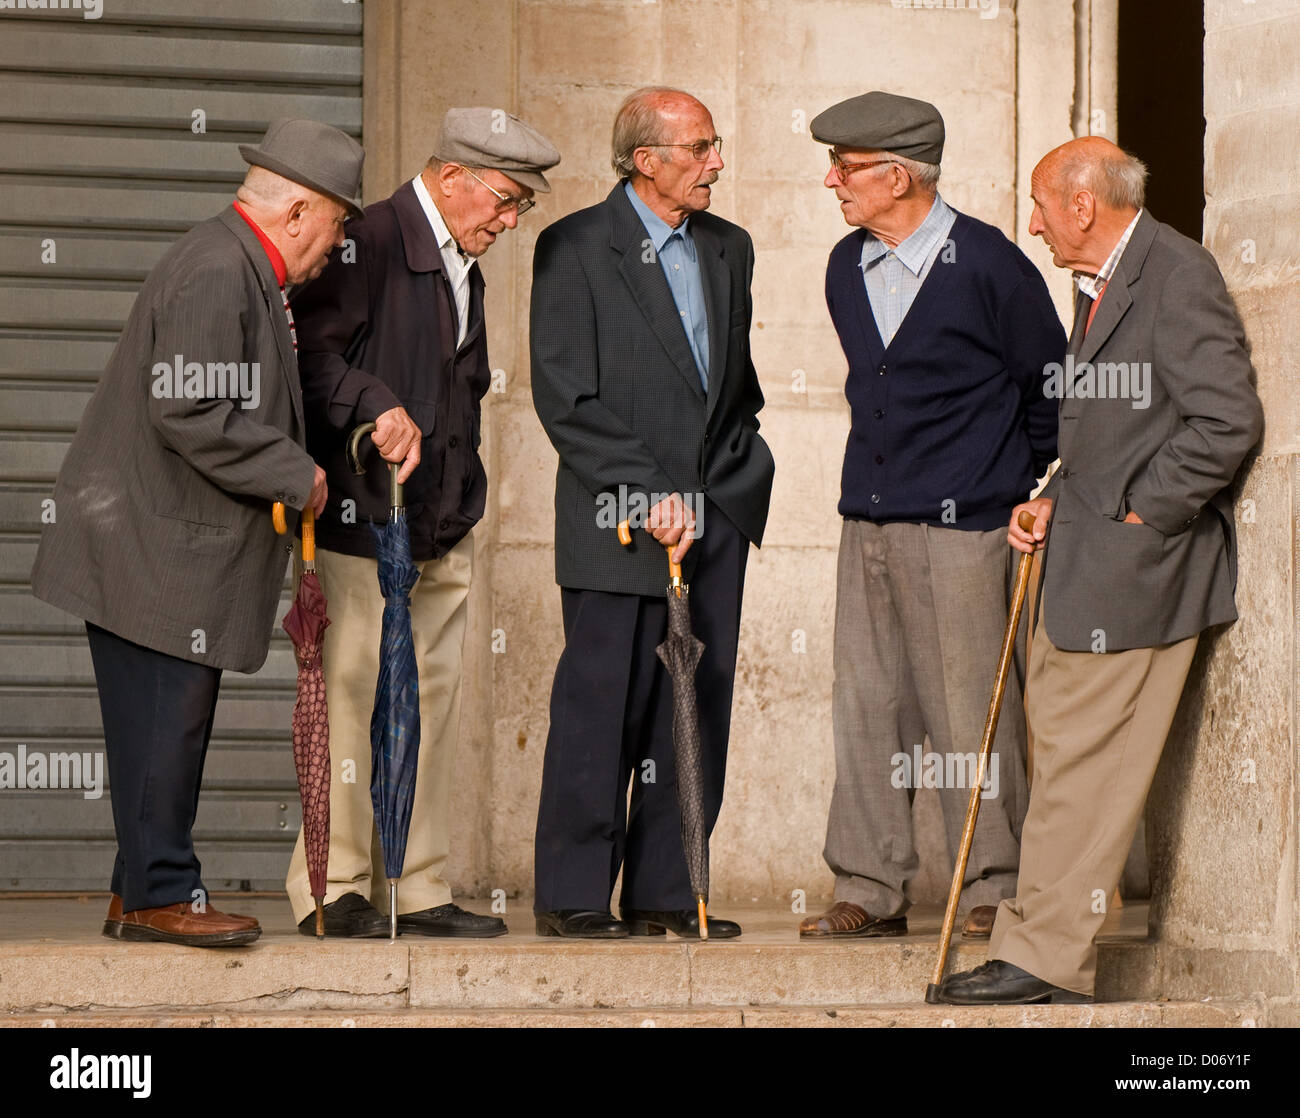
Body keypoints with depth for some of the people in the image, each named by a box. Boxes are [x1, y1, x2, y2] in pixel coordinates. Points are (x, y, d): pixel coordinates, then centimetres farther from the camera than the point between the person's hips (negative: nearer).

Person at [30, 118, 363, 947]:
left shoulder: (246, 272, 16)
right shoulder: (215, 274, -18)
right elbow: (191, 412, -25)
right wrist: (295, 476, -17)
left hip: (180, 546, 11)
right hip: (155, 546, -11)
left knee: (173, 724, 13)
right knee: (165, 722, -5)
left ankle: (143, 893, 18)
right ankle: (160, 895, 1)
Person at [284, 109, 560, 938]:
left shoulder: (463, 268, 18)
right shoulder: (371, 243, -10)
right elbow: (312, 347, -19)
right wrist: (380, 407, -27)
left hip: (444, 527, 8)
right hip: (364, 520, -8)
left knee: (434, 703, 7)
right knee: (356, 697, -7)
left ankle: (418, 888, 12)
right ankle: (333, 891, -1)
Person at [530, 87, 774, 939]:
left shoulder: (728, 250, 14)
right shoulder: (575, 248, -5)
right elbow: (566, 401, -10)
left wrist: (744, 478, 11)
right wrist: (649, 493, -16)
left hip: (717, 518, 6)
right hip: (617, 520, -6)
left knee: (699, 708, 5)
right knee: (600, 708, -5)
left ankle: (665, 893, 12)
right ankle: (572, 896, 3)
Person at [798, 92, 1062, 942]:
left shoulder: (987, 266, -9)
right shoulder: (847, 268, 10)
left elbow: (1049, 389, 1)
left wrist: (1025, 491, 9)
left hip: (964, 523, -6)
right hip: (869, 518, 6)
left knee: (972, 709, -3)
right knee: (867, 703, 5)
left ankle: (994, 893, 6)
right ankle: (872, 889, 12)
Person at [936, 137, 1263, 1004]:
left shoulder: (1177, 276, -14)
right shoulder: (1100, 285, 16)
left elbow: (1229, 420, -20)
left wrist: (1137, 514, -15)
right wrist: (1055, 501, 10)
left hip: (1135, 567, -10)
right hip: (1087, 563, 10)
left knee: (1085, 763, -6)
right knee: (1067, 758, 10)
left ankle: (1044, 957, -1)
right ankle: (1046, 950, 14)